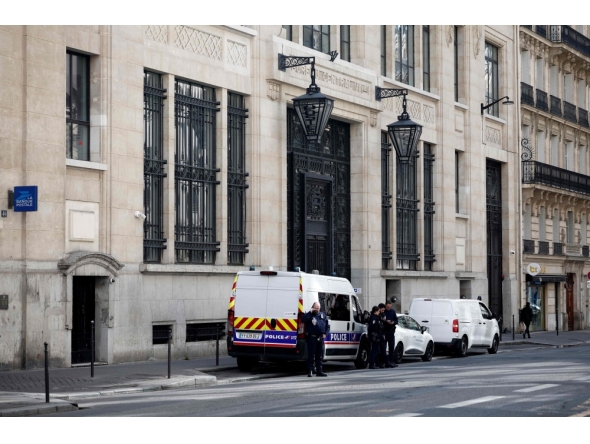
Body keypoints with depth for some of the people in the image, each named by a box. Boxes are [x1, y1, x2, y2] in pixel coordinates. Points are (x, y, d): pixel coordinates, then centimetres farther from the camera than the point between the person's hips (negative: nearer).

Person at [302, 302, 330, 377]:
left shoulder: (323, 315, 14)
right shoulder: (310, 315, 0)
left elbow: (327, 325, 18)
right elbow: (303, 319, -19)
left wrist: (325, 333, 4)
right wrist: (310, 312, -18)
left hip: (320, 338, 5)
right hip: (312, 338, -5)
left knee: (319, 356, 10)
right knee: (311, 355, -4)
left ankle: (319, 371, 16)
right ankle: (310, 371, 0)